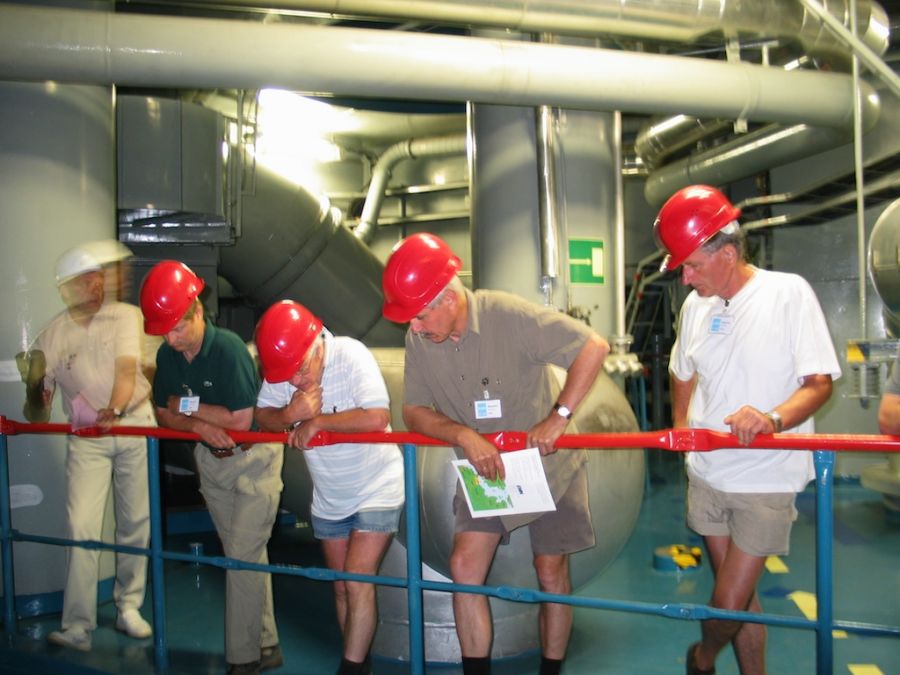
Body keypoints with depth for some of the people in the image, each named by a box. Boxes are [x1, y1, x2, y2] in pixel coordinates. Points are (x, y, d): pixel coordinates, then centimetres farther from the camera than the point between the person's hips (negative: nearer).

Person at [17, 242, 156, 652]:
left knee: (135, 523, 6)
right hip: (86, 438, 1)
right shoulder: (52, 336, -1)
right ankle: (78, 628, 3)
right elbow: (38, 410, 2)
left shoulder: (123, 315, -4)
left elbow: (127, 368, -18)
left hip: (134, 426, 0)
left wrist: (113, 410, -36)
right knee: (81, 529, -7)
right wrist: (34, 392, -21)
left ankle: (128, 608, 23)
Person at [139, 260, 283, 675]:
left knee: (243, 555, -6)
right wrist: (201, 425, -16)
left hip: (253, 458, -6)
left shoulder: (228, 348, -24)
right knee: (239, 555, 12)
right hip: (210, 460, 7)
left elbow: (241, 420, -25)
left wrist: (188, 407, -14)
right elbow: (164, 415, 4)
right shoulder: (167, 355, -4)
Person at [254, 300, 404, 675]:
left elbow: (377, 417, -36)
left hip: (376, 489, -6)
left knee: (358, 582, -9)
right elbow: (262, 417, -5)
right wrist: (289, 414, -27)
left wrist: (316, 421, -25)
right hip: (328, 496, 6)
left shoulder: (351, 354, -25)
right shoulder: (280, 366, -10)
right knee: (341, 587, 13)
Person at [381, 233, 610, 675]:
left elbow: (594, 347, -27)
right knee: (464, 565, -4)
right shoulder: (418, 339, -11)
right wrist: (464, 435, -26)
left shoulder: (507, 315, -27)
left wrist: (559, 417, -31)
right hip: (483, 469, 4)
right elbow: (414, 411, -8)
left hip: (549, 463, -4)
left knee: (550, 572, 6)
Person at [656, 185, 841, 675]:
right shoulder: (695, 305, 4)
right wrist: (680, 431, 10)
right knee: (739, 593, 14)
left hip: (767, 479, -4)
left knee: (730, 601, 0)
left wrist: (773, 419, -29)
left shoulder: (788, 292, -11)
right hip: (707, 472, 5)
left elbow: (820, 382, -12)